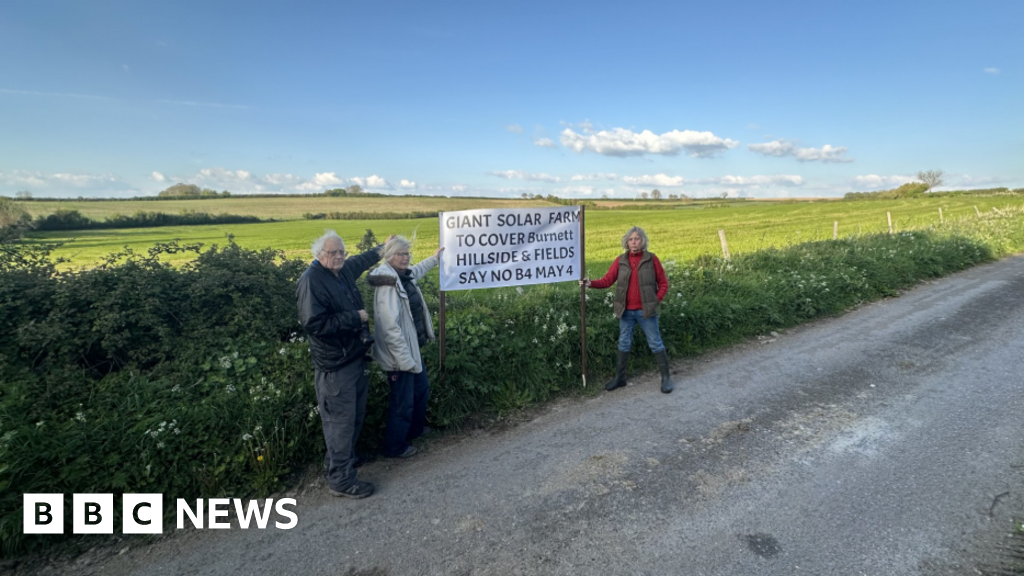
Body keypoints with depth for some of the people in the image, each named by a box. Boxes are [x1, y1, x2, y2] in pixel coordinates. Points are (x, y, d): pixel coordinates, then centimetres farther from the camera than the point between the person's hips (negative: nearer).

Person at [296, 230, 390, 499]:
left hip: (356, 356, 9)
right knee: (340, 421, 1)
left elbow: (362, 260, 30)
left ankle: (341, 458, 41)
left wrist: (382, 248, 41)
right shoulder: (311, 281, -19)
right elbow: (314, 323, -27)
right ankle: (341, 479, 15)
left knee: (355, 416, 21)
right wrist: (355, 318, -21)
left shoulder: (344, 270, 6)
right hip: (335, 365, -9)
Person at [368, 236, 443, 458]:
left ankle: (416, 429, 49)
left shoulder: (404, 276, 3)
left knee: (422, 388, 26)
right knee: (403, 402, 5)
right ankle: (394, 447, 27)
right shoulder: (387, 284, -25)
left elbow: (416, 271, 31)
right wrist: (405, 359, -28)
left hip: (412, 348, 10)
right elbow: (391, 327, -29)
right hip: (400, 354, -10)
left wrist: (434, 258, 46)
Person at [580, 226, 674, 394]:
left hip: (646, 310, -3)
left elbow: (663, 283, 1)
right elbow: (607, 280, -4)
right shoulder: (620, 261, 2)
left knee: (655, 343, 5)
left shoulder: (651, 259, -3)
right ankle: (619, 377, 23)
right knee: (624, 344, 12)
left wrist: (657, 300, -9)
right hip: (626, 311, 3)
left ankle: (666, 378, 17)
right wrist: (591, 283, -20)